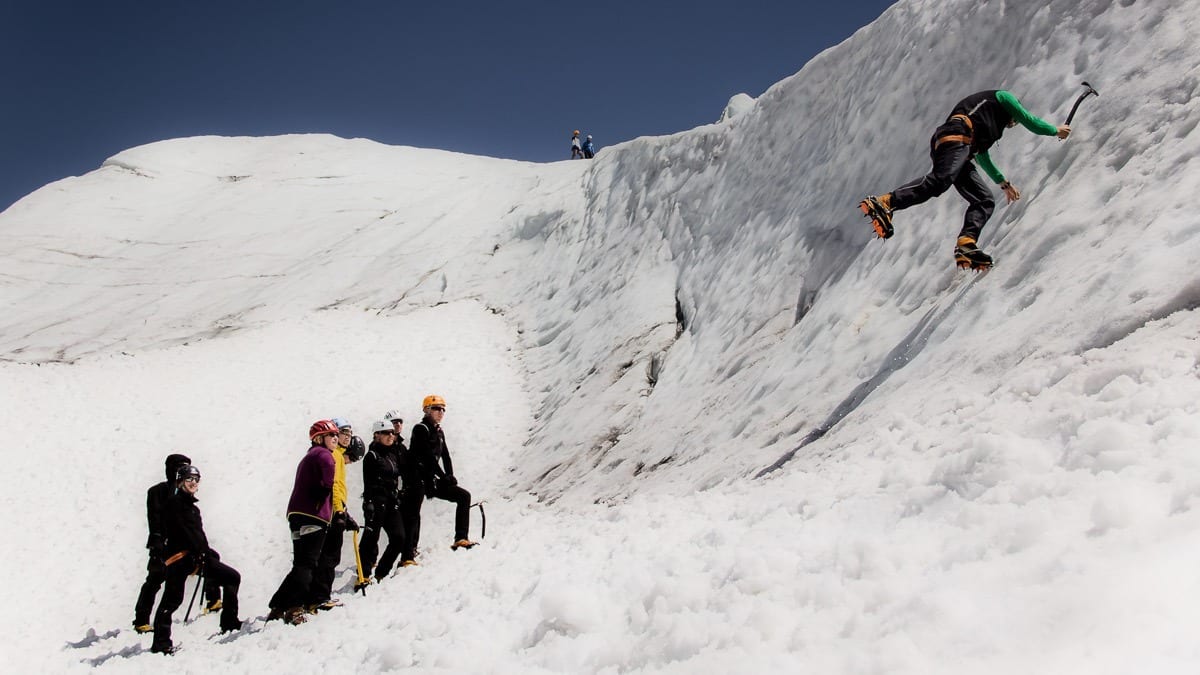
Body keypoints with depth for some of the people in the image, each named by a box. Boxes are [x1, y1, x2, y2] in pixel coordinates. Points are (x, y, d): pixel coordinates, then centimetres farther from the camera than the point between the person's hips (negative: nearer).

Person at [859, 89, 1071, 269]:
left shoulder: (983, 126, 45)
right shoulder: (1003, 97, 25)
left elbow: (982, 158, 52)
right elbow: (1030, 122, 20)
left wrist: (1004, 183, 59)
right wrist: (1056, 131, 37)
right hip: (956, 136, -9)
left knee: (985, 201, -1)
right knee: (940, 180, -32)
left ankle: (966, 244, -23)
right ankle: (883, 204, -43)